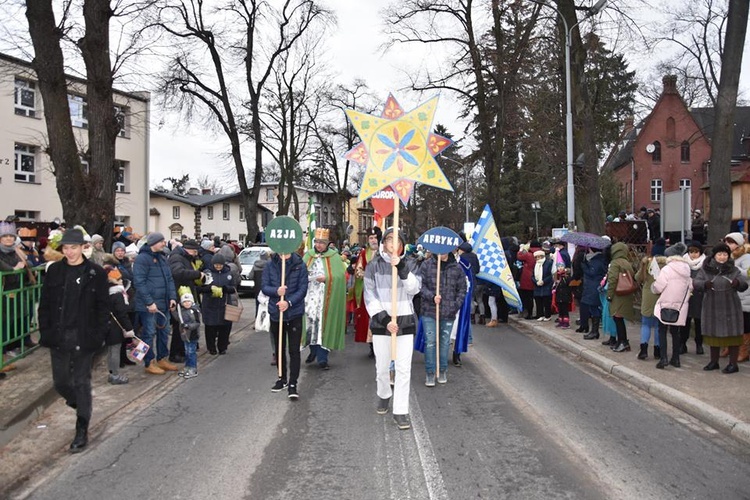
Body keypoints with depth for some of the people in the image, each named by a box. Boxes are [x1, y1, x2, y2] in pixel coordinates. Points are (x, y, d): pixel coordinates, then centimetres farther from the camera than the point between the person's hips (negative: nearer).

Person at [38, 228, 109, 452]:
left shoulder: (96, 273, -5)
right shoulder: (54, 271, 4)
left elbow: (102, 308, -3)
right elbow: (44, 304, 7)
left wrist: (98, 336, -8)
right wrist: (45, 331, 0)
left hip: (83, 338, -3)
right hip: (58, 337, 3)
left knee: (81, 383, 3)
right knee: (60, 383, 10)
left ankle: (82, 431, 14)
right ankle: (80, 406, 41)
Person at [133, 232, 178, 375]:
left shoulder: (162, 257, 14)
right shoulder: (142, 258, -12)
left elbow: (169, 279, 16)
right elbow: (139, 282, -18)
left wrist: (172, 297, 5)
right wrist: (149, 302, -21)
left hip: (163, 303, 8)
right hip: (148, 304, -8)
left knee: (164, 331, 15)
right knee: (149, 333, 1)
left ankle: (162, 359, 28)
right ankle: (149, 363, 11)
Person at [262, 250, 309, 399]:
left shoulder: (300, 265, -7)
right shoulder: (270, 266, 0)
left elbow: (303, 289, -10)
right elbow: (264, 287, -2)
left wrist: (289, 302, -23)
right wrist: (276, 291, -22)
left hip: (294, 313, -3)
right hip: (276, 312, 3)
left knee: (294, 350, -2)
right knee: (279, 348, 17)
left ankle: (293, 384, 5)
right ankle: (282, 378, 33)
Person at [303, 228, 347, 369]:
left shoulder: (334, 257, 0)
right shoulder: (308, 255, 10)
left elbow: (340, 275, -7)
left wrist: (326, 279, -17)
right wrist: (308, 277, -10)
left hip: (326, 298, -3)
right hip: (310, 296, 3)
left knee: (324, 324, -3)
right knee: (310, 322, 5)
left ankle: (322, 357, 3)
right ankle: (313, 350, 26)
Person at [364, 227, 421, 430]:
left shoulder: (409, 264, 5)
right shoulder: (374, 266, 0)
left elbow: (414, 288, -10)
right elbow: (370, 296, -5)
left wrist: (401, 267, -22)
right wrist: (385, 319, -14)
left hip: (405, 321, 1)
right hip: (381, 322, 0)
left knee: (404, 368, -2)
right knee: (382, 366, 10)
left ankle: (400, 411, 7)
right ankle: (384, 395, 39)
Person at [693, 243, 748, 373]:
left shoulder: (734, 270, 1)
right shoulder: (705, 269, 1)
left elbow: (744, 285, -3)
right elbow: (695, 283, -7)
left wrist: (738, 282, -26)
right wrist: (705, 284, -29)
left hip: (730, 309, -1)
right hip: (711, 309, 1)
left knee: (732, 335, 1)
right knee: (713, 335, 12)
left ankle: (733, 364, 12)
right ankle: (714, 362, 26)